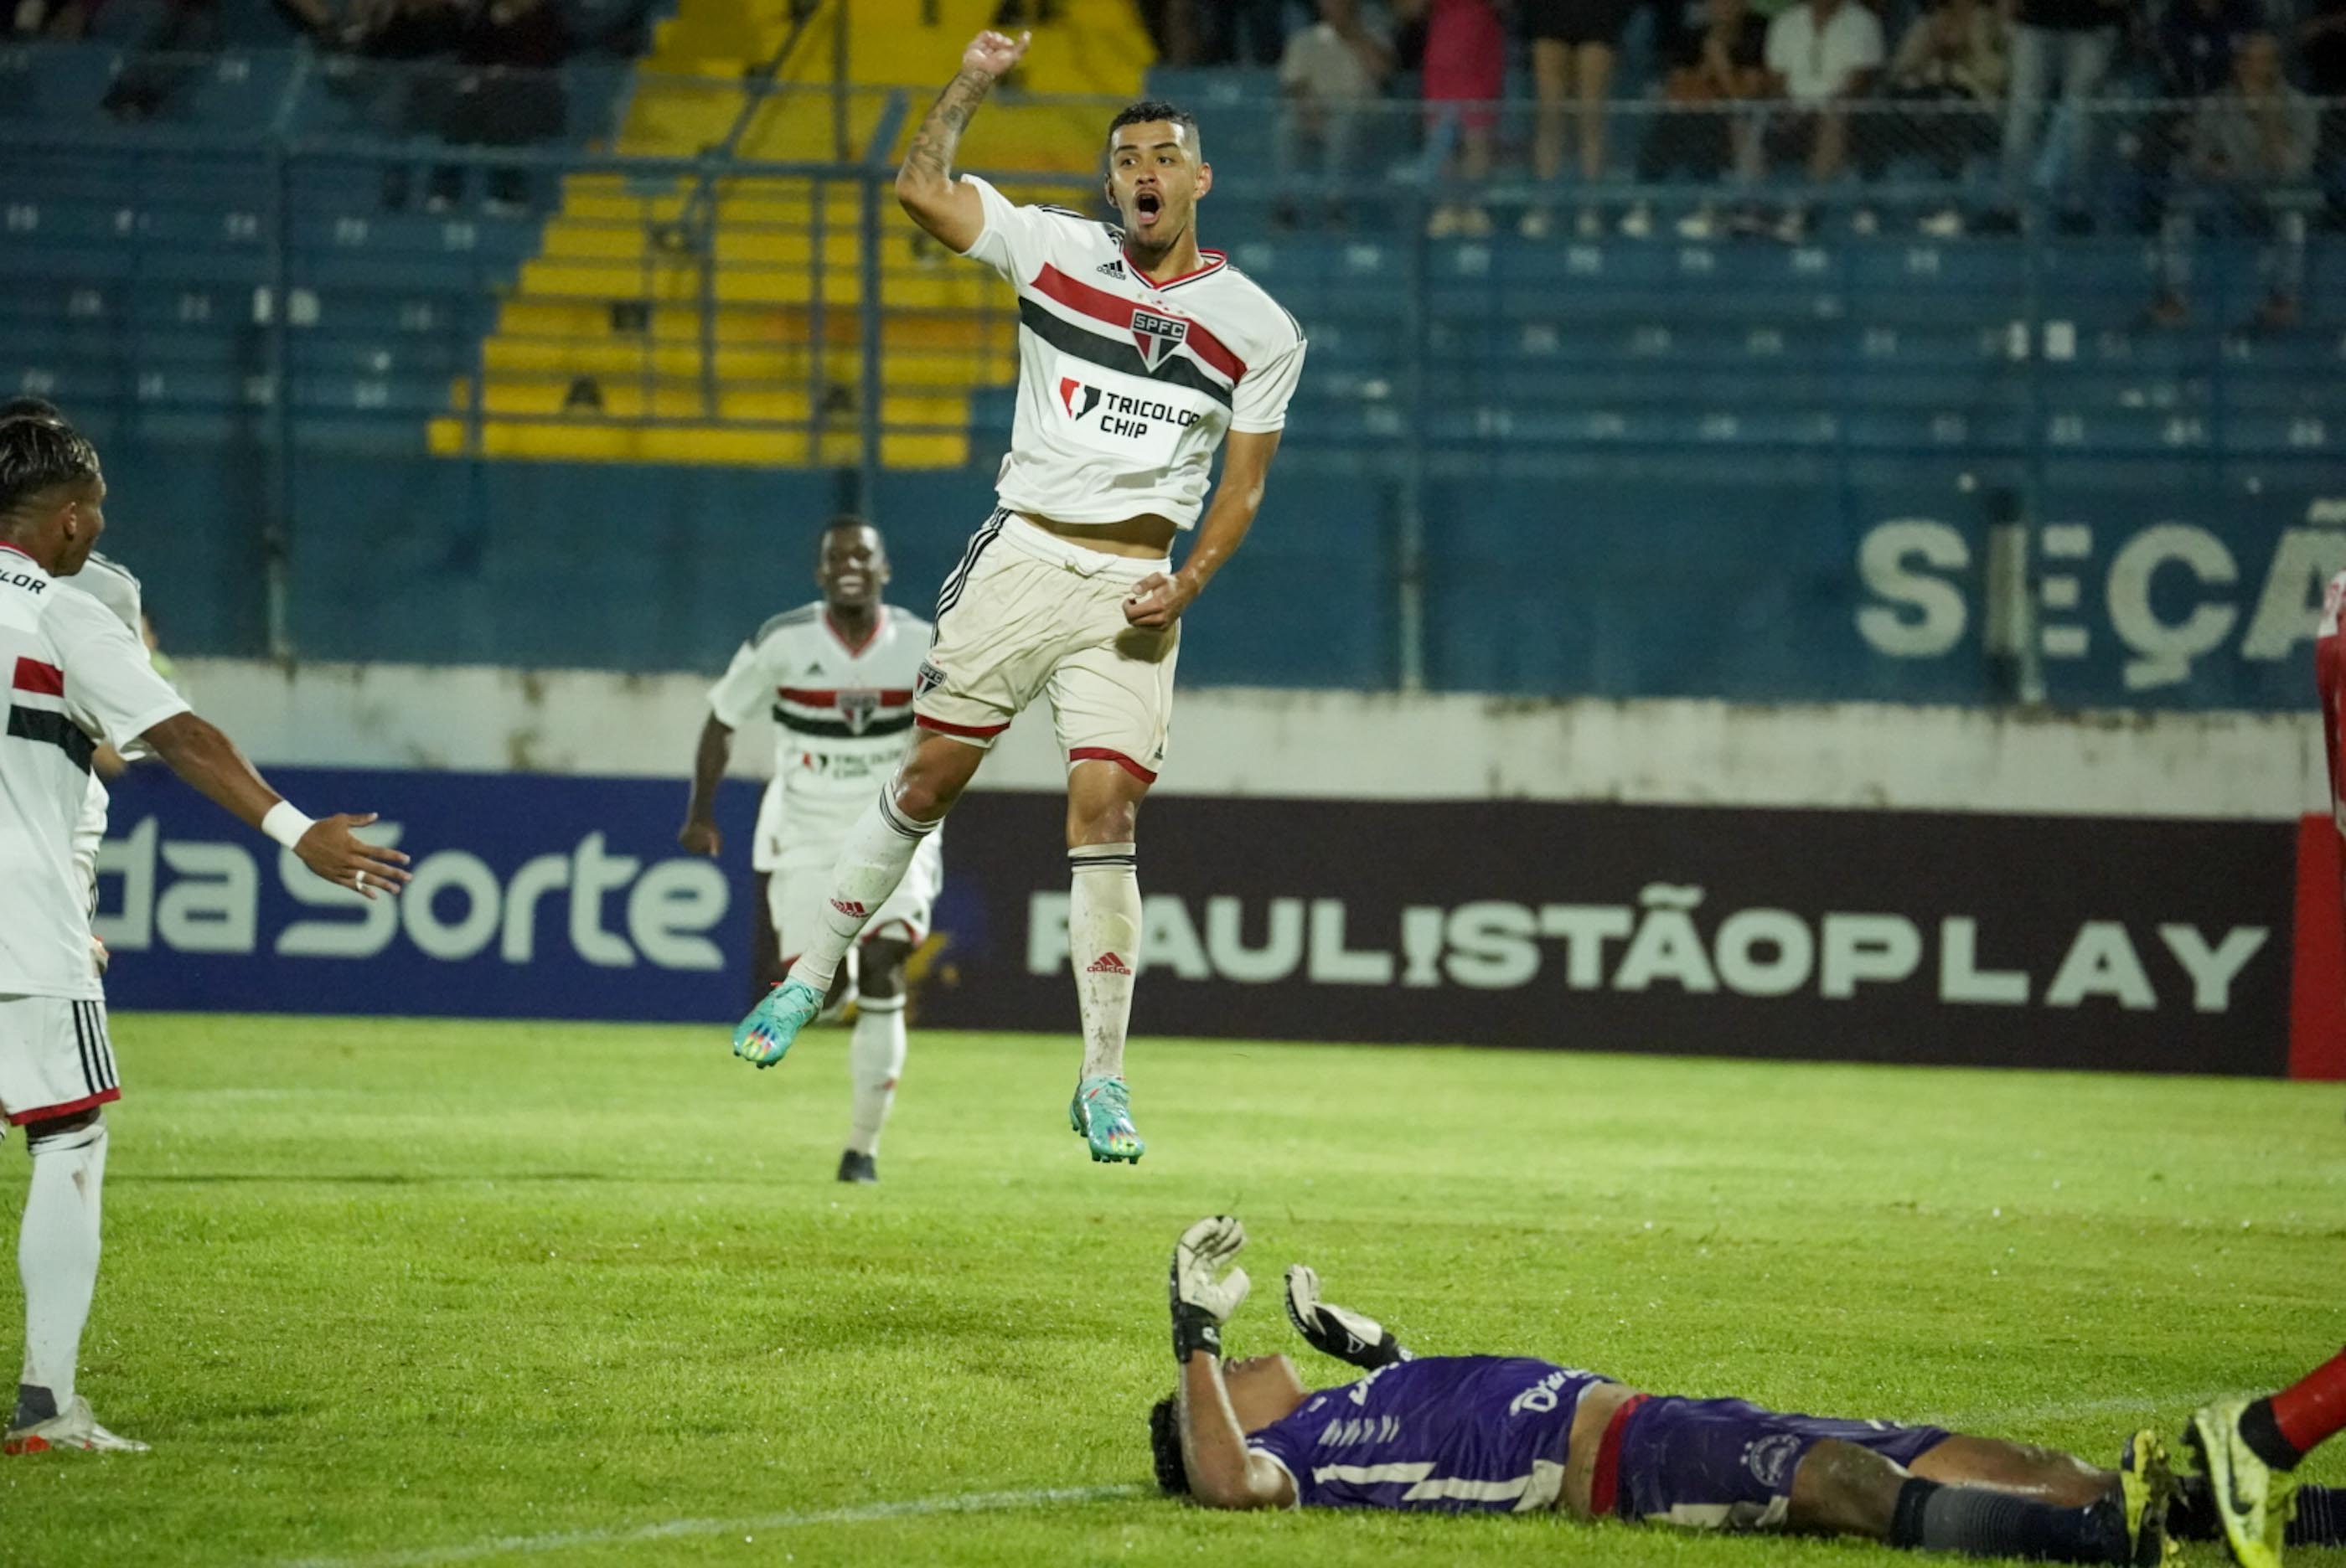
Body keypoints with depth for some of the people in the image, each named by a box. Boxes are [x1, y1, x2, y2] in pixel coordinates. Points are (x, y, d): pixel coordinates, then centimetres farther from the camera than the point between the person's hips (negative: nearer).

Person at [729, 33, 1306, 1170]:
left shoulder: (1258, 328, 3)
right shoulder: (1056, 251, 4)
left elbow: (1244, 480, 7)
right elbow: (919, 190, 0)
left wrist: (1189, 583, -7)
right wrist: (970, 86, -10)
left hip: (1135, 583, -1)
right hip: (1023, 554, 1)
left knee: (1104, 814, -8)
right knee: (929, 779, 2)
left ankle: (1102, 1080, -3)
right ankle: (811, 975, 18)